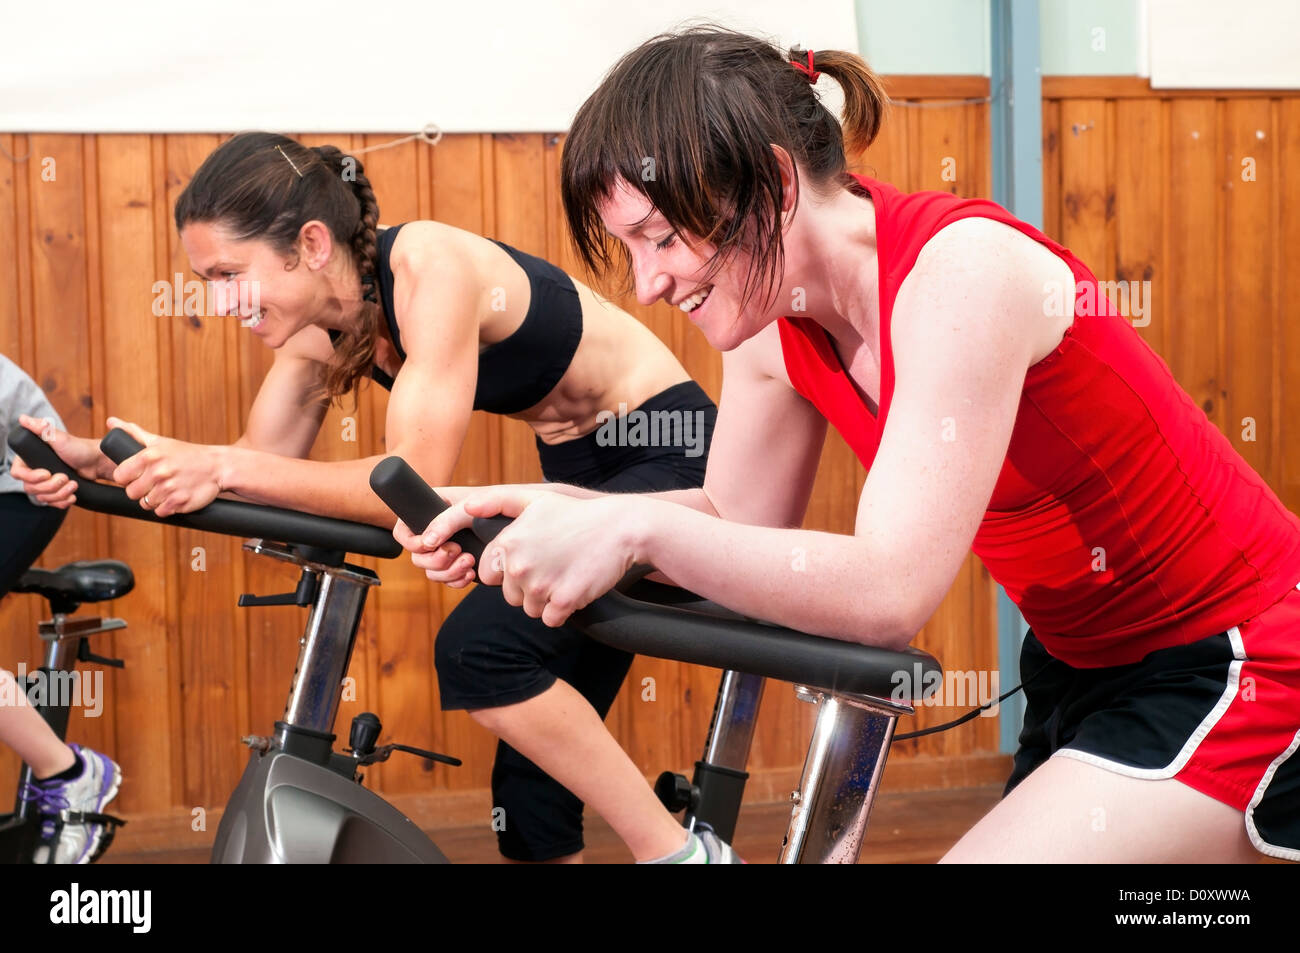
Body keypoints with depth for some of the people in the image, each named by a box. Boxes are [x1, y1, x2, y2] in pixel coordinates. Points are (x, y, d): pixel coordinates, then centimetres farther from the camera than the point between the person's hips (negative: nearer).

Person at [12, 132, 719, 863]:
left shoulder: (431, 269, -29)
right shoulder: (323, 322, -4)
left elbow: (415, 486, -33)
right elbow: (263, 461, 1)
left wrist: (224, 468, -38)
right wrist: (107, 464, -14)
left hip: (668, 456, -9)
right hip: (582, 473, 9)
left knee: (481, 646, -26)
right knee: (534, 756, 8)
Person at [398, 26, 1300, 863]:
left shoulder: (962, 271, -28)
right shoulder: (778, 317, -5)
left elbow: (890, 586, -34)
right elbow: (740, 521, 2)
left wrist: (639, 527, -38)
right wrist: (549, 510, -13)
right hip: (1084, 666, 8)